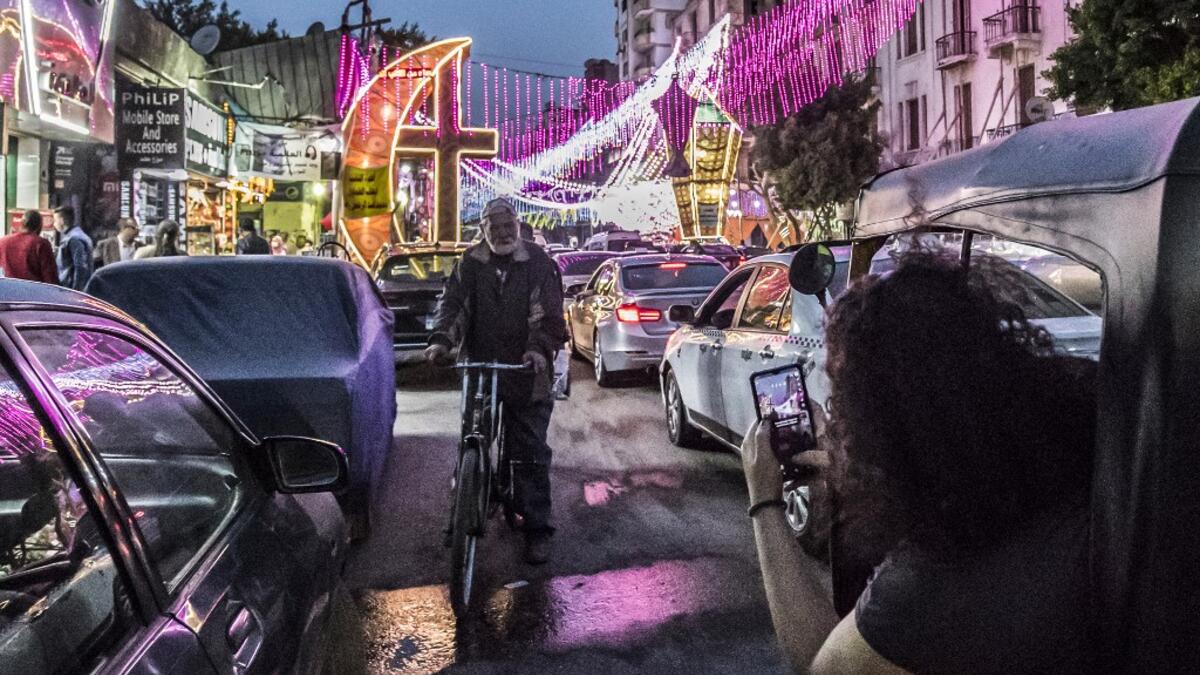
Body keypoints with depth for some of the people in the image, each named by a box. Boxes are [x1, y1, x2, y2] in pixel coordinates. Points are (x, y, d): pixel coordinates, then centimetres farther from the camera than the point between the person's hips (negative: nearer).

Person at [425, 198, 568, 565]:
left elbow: (548, 313, -9)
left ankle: (537, 528, 7)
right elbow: (452, 303, -1)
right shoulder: (470, 264, 7)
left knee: (531, 452, -1)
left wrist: (539, 347, -28)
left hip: (526, 374, -3)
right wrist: (442, 339, -20)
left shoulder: (539, 264, -1)